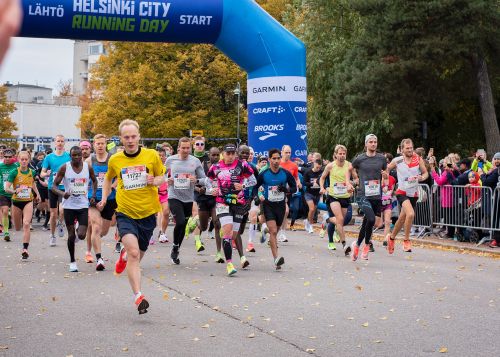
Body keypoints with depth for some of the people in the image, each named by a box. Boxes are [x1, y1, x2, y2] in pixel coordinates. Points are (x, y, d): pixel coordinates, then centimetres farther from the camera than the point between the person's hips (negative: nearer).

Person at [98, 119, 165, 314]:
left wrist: (155, 181, -12)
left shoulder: (152, 155, -4)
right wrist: (104, 199, 12)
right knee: (134, 252, -22)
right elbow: (108, 178, 21)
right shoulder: (114, 160, 0)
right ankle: (138, 296, -20)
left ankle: (124, 255, 51)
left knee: (137, 256, 14)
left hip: (147, 213, 1)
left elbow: (162, 177, 9)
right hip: (125, 212, -1)